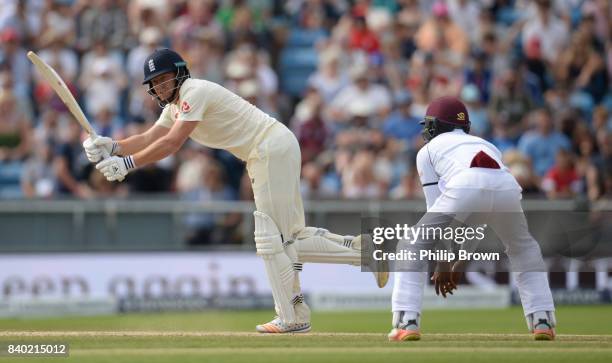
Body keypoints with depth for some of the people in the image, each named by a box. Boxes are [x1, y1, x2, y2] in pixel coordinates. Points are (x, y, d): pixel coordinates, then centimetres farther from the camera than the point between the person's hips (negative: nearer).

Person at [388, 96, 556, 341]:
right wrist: (461, 262, 44)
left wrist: (443, 264, 26)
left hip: (464, 188, -4)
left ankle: (407, 323, 2)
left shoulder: (428, 150, 30)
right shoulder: (487, 145, 42)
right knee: (524, 250, 32)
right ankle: (543, 322, 21)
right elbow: (481, 220, 40)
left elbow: (437, 209, 23)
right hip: (508, 186, 4)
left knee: (412, 248, 15)